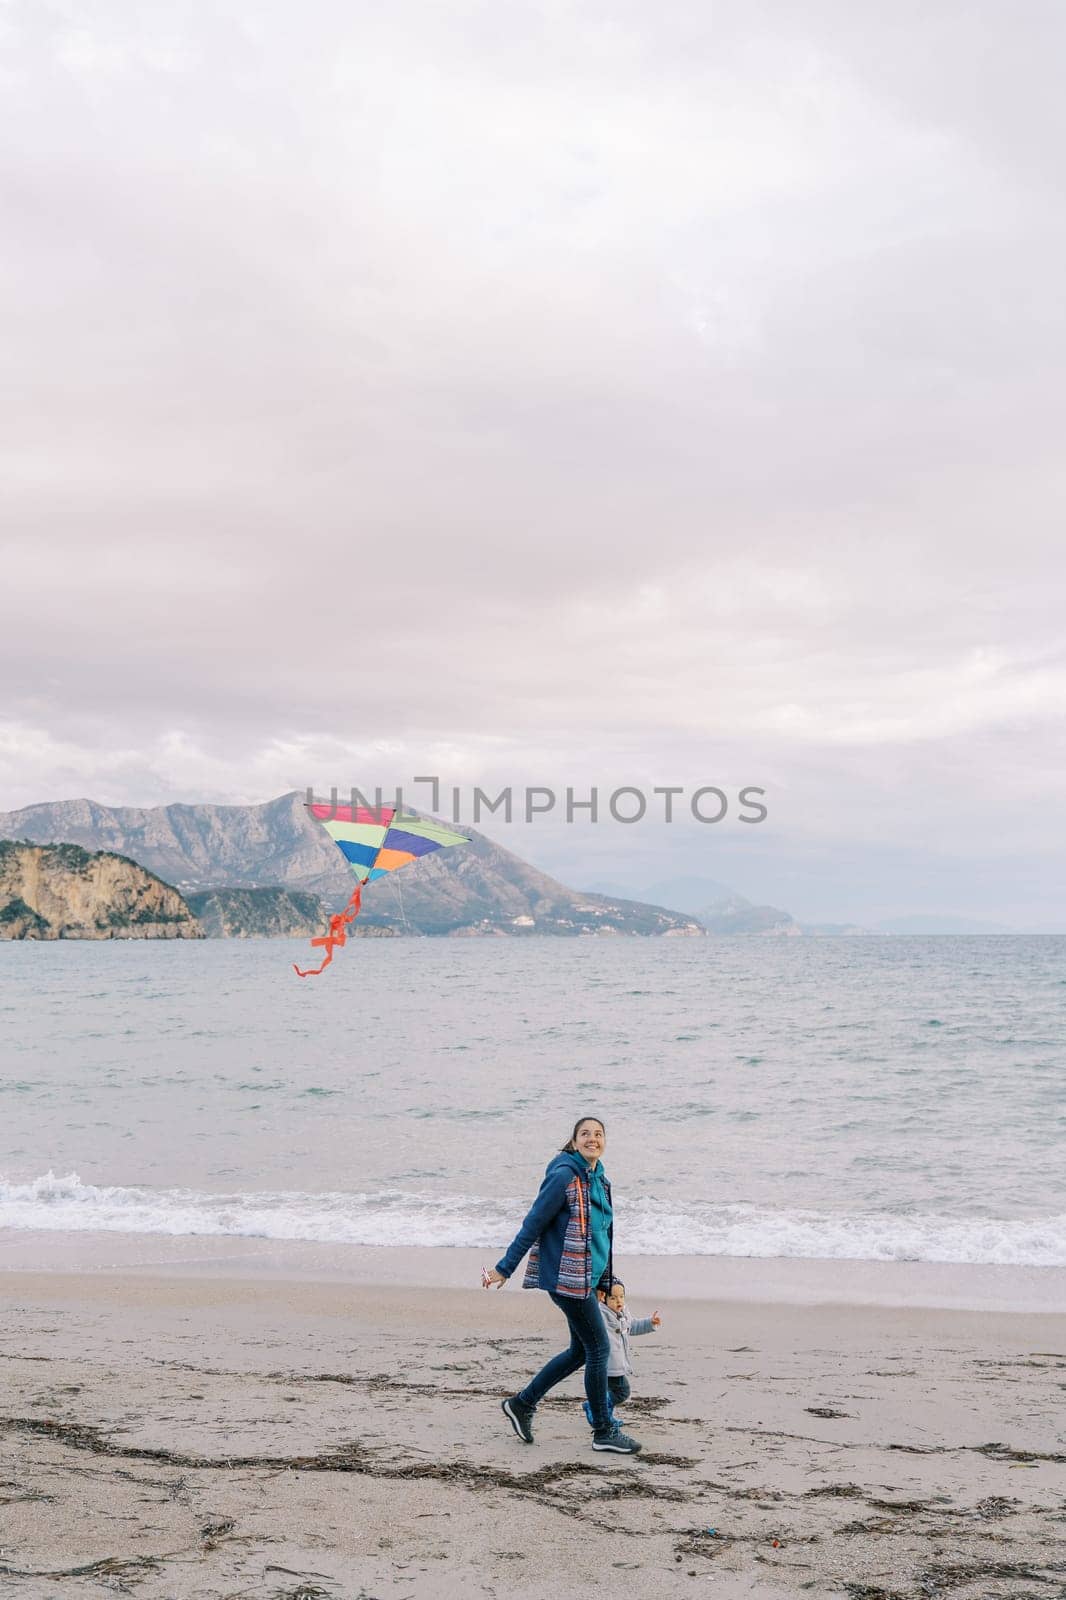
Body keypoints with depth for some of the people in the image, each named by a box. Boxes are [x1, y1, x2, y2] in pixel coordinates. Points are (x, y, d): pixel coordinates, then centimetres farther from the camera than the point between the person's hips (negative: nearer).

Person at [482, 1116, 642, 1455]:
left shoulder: (598, 1179, 12)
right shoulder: (564, 1176, -15)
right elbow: (534, 1223, -14)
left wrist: (607, 1283, 24)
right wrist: (504, 1269, -12)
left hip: (586, 1278, 9)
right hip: (567, 1277, -9)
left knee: (581, 1351, 15)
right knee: (598, 1348, -3)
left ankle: (522, 1403, 27)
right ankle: (604, 1431, 10)